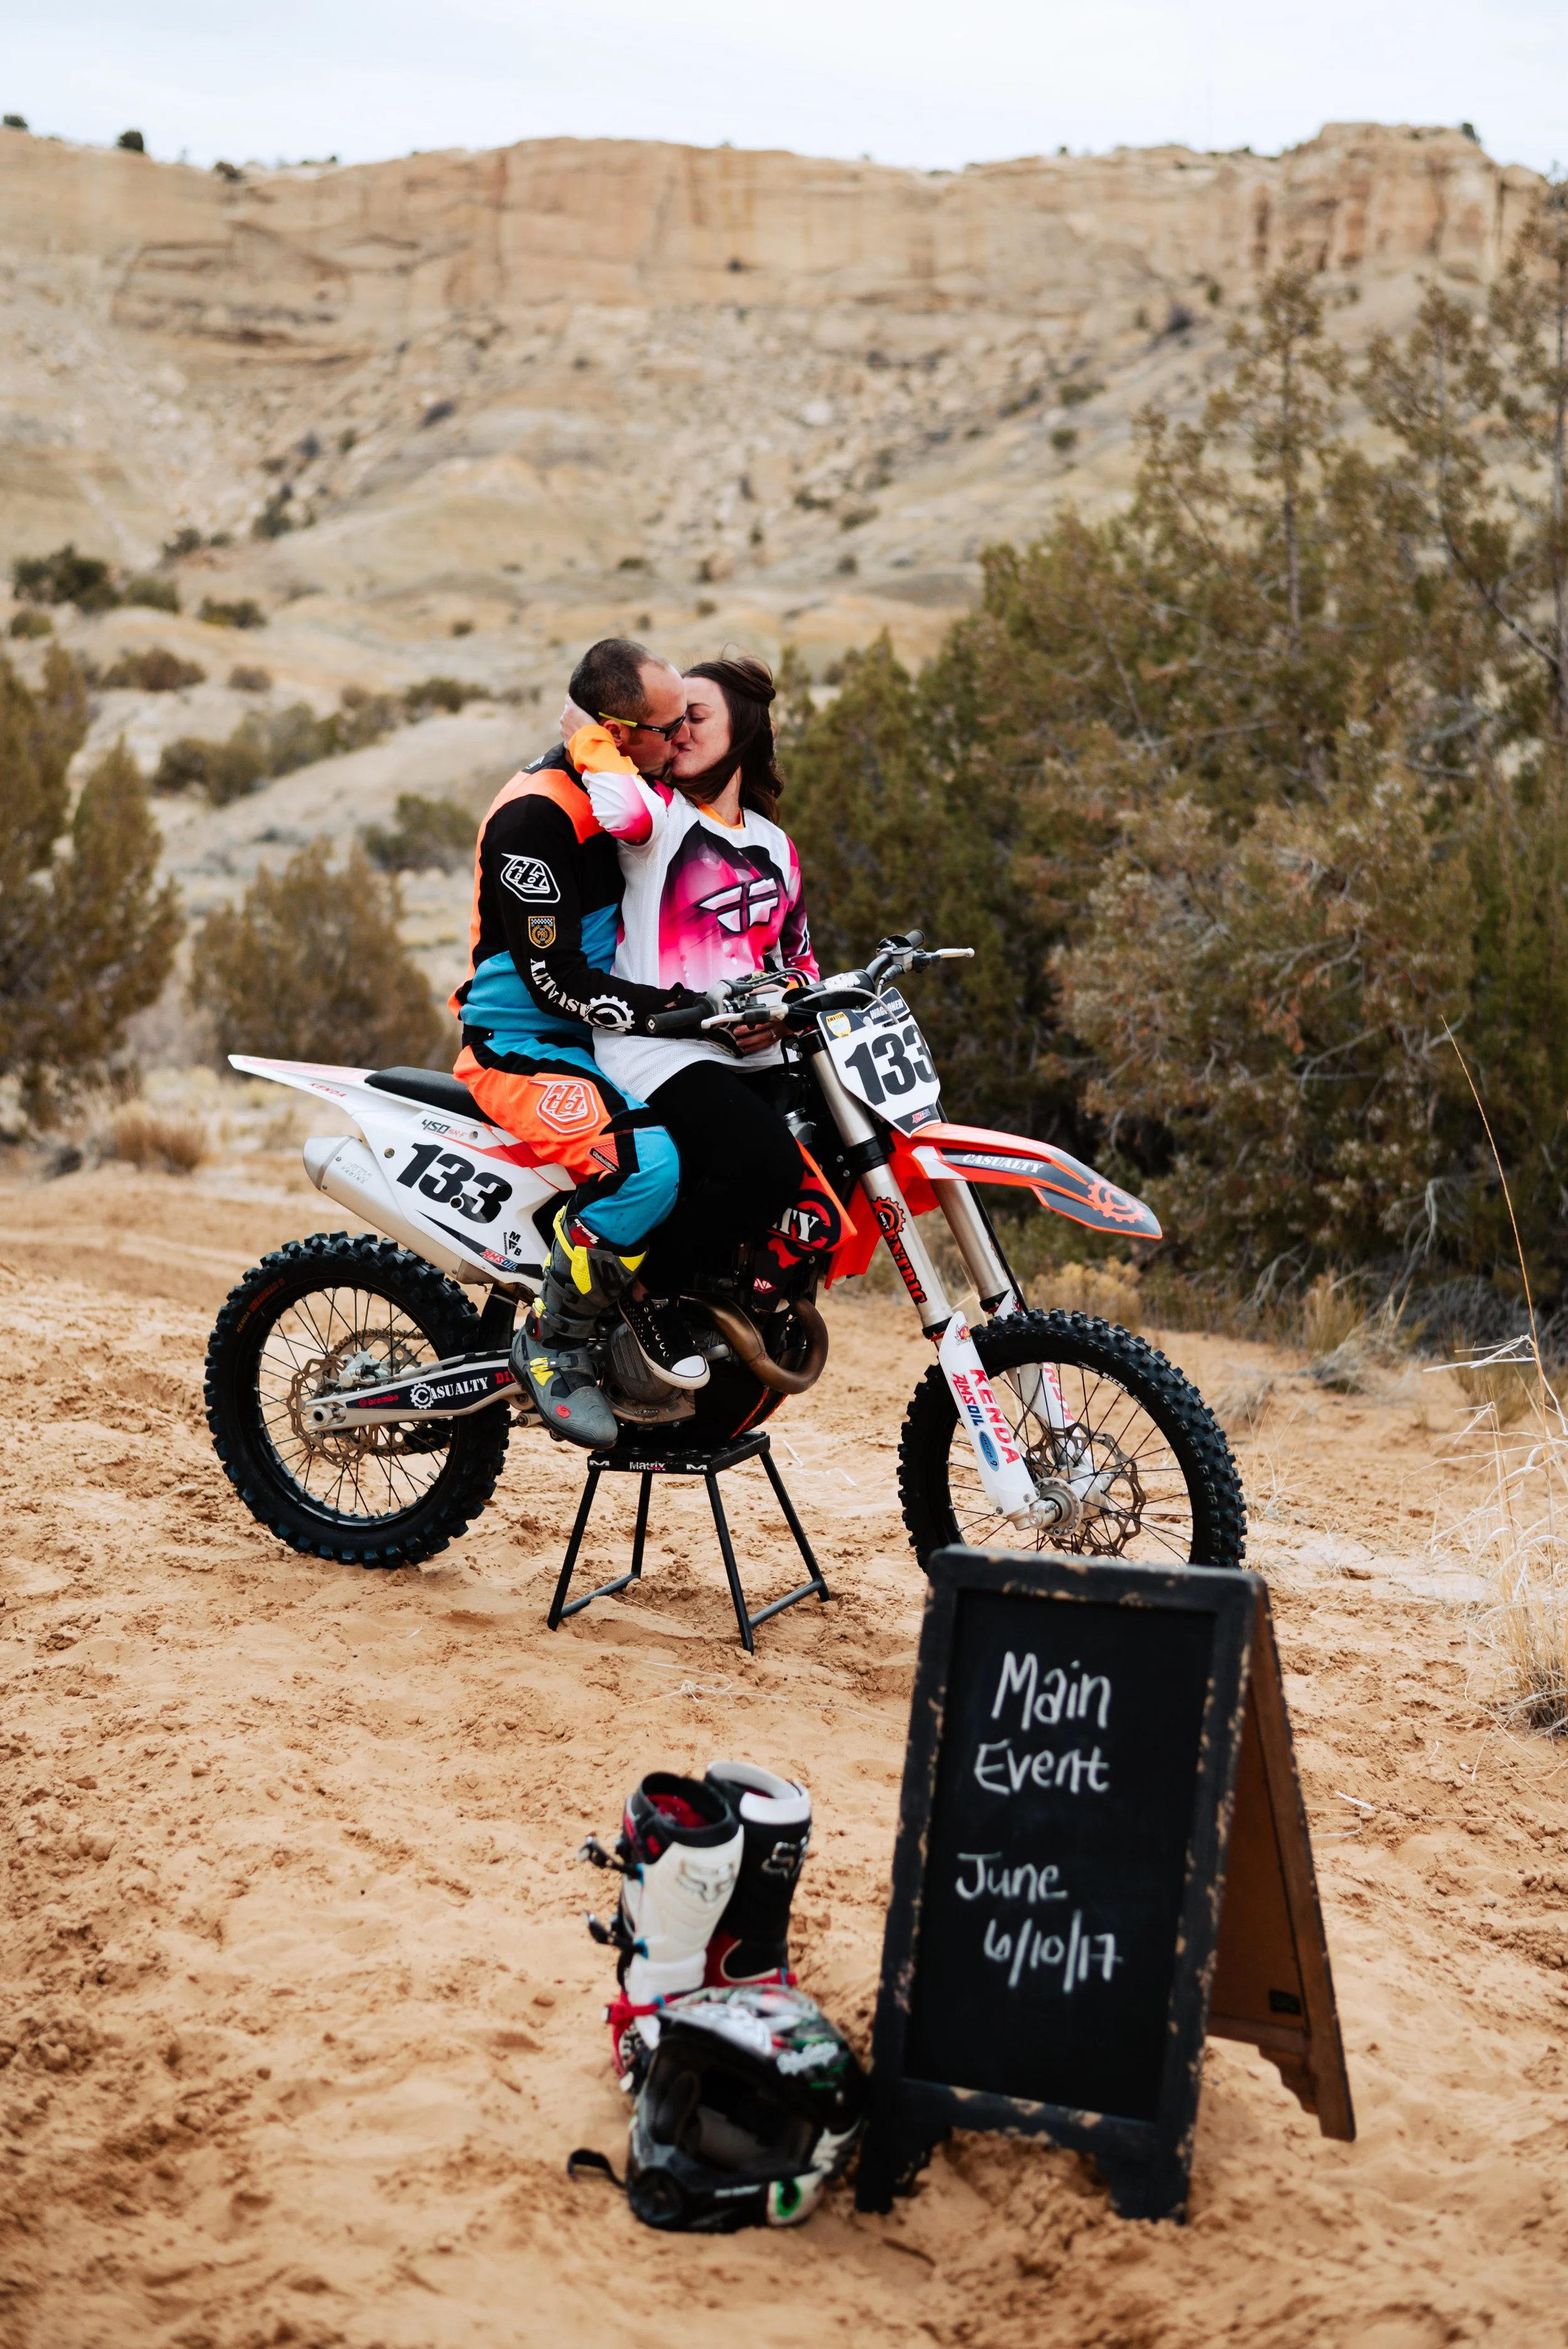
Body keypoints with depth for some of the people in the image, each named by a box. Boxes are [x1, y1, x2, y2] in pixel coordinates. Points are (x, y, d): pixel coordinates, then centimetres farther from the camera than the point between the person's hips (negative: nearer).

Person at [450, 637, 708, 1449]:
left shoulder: (624, 790, 8)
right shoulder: (534, 814, -22)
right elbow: (555, 979, -23)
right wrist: (680, 1011, -26)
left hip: (601, 1035, 9)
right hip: (521, 1045, -9)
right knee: (645, 1163, -33)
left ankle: (661, 1298, 4)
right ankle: (551, 1342, -14)